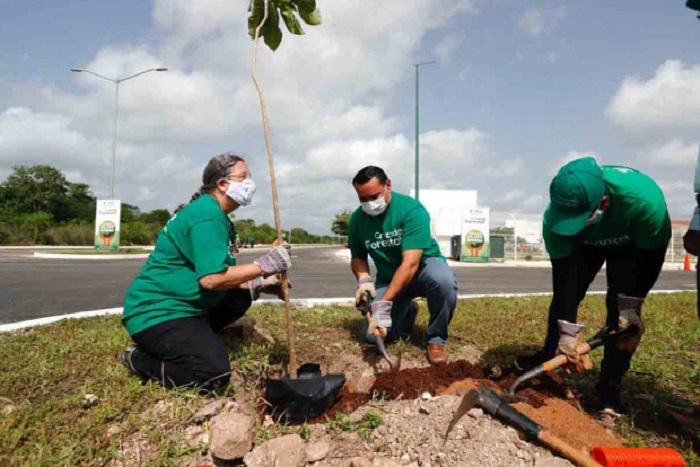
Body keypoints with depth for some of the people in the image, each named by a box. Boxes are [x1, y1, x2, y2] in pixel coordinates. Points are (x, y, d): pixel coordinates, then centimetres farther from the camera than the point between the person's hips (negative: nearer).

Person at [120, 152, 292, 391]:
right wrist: (264, 265, -21)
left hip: (182, 304, 10)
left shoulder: (217, 215, 13)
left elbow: (222, 276, 15)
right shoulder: (208, 215, -19)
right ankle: (139, 359, 0)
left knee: (241, 297, 15)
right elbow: (211, 279, -28)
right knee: (215, 375, -22)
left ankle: (192, 337, 9)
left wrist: (260, 284, 5)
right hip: (157, 312, -10)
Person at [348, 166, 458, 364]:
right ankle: (406, 314, 21)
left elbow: (410, 264, -34)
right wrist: (363, 279, -19)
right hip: (389, 278, 4)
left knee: (443, 279, -39)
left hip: (423, 267, -4)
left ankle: (436, 339, -12)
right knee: (373, 334, -14)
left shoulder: (411, 210, -26)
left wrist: (384, 304, -41)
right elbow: (358, 257, 4)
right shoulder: (357, 219, -10)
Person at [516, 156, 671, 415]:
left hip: (634, 244, -2)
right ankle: (550, 356, 20)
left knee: (621, 307, -13)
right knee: (564, 292, -2)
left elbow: (651, 257, -27)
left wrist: (631, 307, -25)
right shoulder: (555, 216, -37)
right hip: (585, 242, 2)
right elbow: (563, 274, -30)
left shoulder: (644, 199, -44)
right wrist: (567, 331, -31)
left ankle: (610, 386, 0)